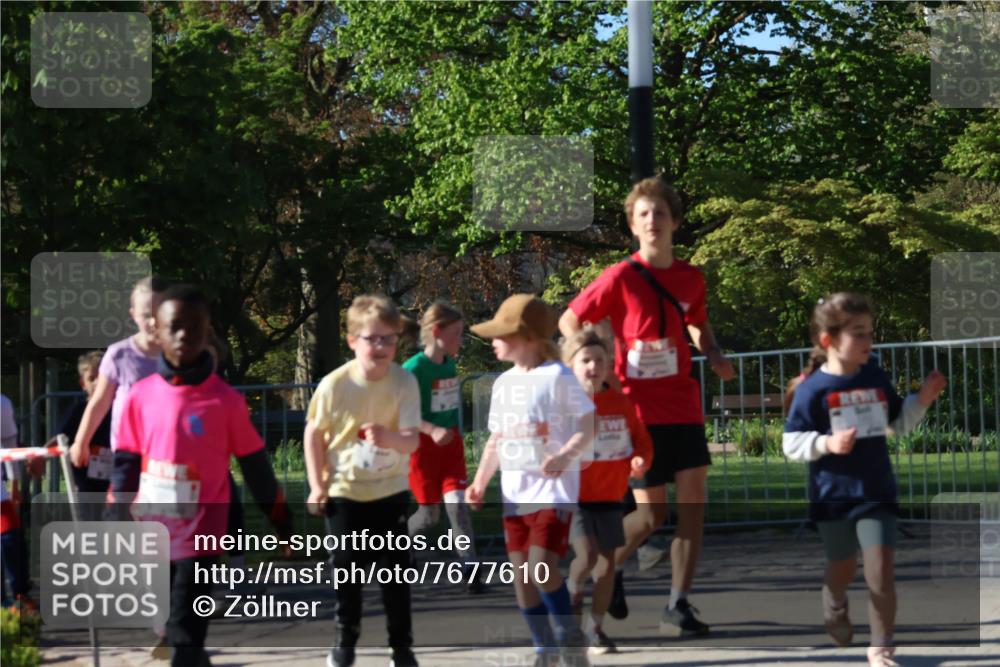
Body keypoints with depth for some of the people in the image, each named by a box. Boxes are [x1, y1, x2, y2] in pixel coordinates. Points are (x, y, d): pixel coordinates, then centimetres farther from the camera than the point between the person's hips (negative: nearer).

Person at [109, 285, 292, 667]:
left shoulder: (226, 400, -7)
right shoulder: (140, 396, 1)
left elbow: (254, 464, 2)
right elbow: (126, 462, 10)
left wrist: (280, 519, 7)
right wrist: (114, 517, 9)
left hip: (201, 531, -4)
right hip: (152, 532, 4)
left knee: (186, 631, -9)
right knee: (167, 621, 17)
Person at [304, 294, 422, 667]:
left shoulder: (405, 383, -15)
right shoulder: (334, 385, -15)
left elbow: (412, 440, -21)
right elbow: (314, 434, -1)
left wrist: (389, 437, -43)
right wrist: (317, 484, -3)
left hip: (390, 492, 0)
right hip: (344, 493, 0)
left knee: (396, 569, 3)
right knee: (346, 569, 7)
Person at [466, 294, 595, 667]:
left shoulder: (558, 377, -8)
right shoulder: (503, 383, 13)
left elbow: (586, 429, -9)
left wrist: (566, 456, -26)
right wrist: (480, 481, 8)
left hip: (553, 489, -7)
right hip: (514, 493, 7)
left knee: (541, 567, -20)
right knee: (521, 574, 5)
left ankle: (570, 637, 0)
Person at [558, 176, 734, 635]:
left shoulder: (691, 278, 6)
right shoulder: (621, 278, -9)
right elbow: (568, 321, -1)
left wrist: (714, 356, 5)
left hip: (683, 406, 4)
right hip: (639, 410, -4)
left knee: (693, 505, -4)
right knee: (650, 514, -2)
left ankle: (678, 607, 4)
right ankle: (607, 568, 27)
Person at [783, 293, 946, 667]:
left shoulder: (876, 377, 2)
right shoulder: (813, 389, -12)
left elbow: (899, 423, 14)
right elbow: (791, 444, -11)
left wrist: (923, 400, -2)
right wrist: (826, 443, -27)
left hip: (877, 493, 2)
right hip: (833, 495, -2)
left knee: (881, 573, -9)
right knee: (843, 570, 13)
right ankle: (834, 611, 48)